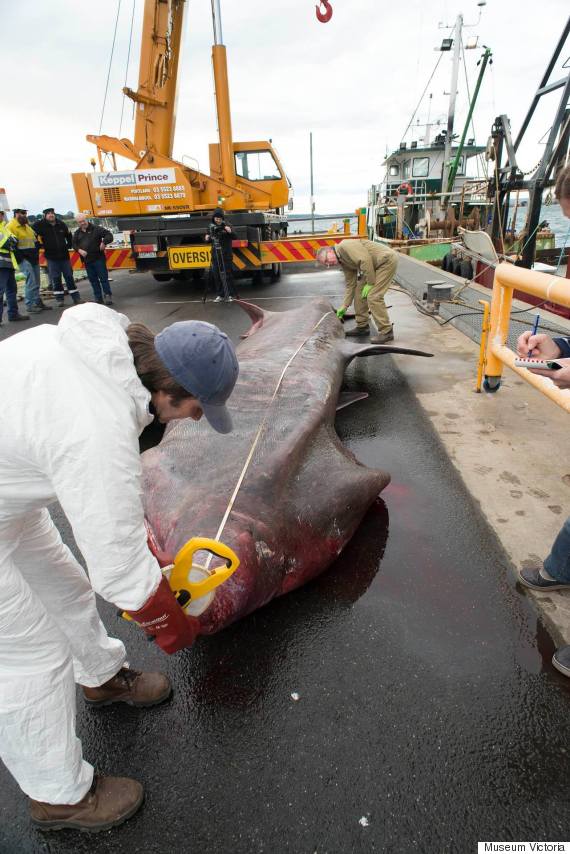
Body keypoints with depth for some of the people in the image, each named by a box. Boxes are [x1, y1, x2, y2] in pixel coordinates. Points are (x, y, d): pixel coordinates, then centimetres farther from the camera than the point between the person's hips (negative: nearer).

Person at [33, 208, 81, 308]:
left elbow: (69, 235, 19)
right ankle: (59, 299, 8)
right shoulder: (40, 225, -4)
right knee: (55, 278, 1)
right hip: (51, 257, -2)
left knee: (69, 276, 6)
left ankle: (76, 298, 11)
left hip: (64, 255, 2)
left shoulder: (61, 224, 6)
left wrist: (69, 245, 10)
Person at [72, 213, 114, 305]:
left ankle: (108, 296, 2)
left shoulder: (96, 229, -3)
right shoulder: (77, 233, 12)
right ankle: (98, 298, 14)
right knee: (93, 280, 8)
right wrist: (79, 250, -5)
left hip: (98, 258, -5)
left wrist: (104, 242, -22)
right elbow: (74, 244, 15)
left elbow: (109, 235, -6)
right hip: (87, 260, 5)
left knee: (103, 278, -5)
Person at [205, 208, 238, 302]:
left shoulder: (226, 226, -6)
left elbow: (234, 237, -15)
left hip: (226, 255, -6)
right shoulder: (212, 227, 10)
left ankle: (232, 295, 5)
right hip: (215, 255, 6)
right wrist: (208, 238, 1)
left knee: (226, 275, -4)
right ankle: (220, 295, 16)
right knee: (216, 275, 7)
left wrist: (230, 232, -34)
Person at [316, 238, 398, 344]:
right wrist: (344, 307, 14)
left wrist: (370, 283, -18)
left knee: (373, 296, -15)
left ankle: (386, 332, -8)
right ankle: (362, 327, 21)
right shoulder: (343, 263, 11)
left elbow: (365, 259, -25)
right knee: (359, 292, 11)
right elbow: (351, 285, 15)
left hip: (387, 260, -10)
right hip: (375, 265, 10)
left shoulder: (344, 246, -16)